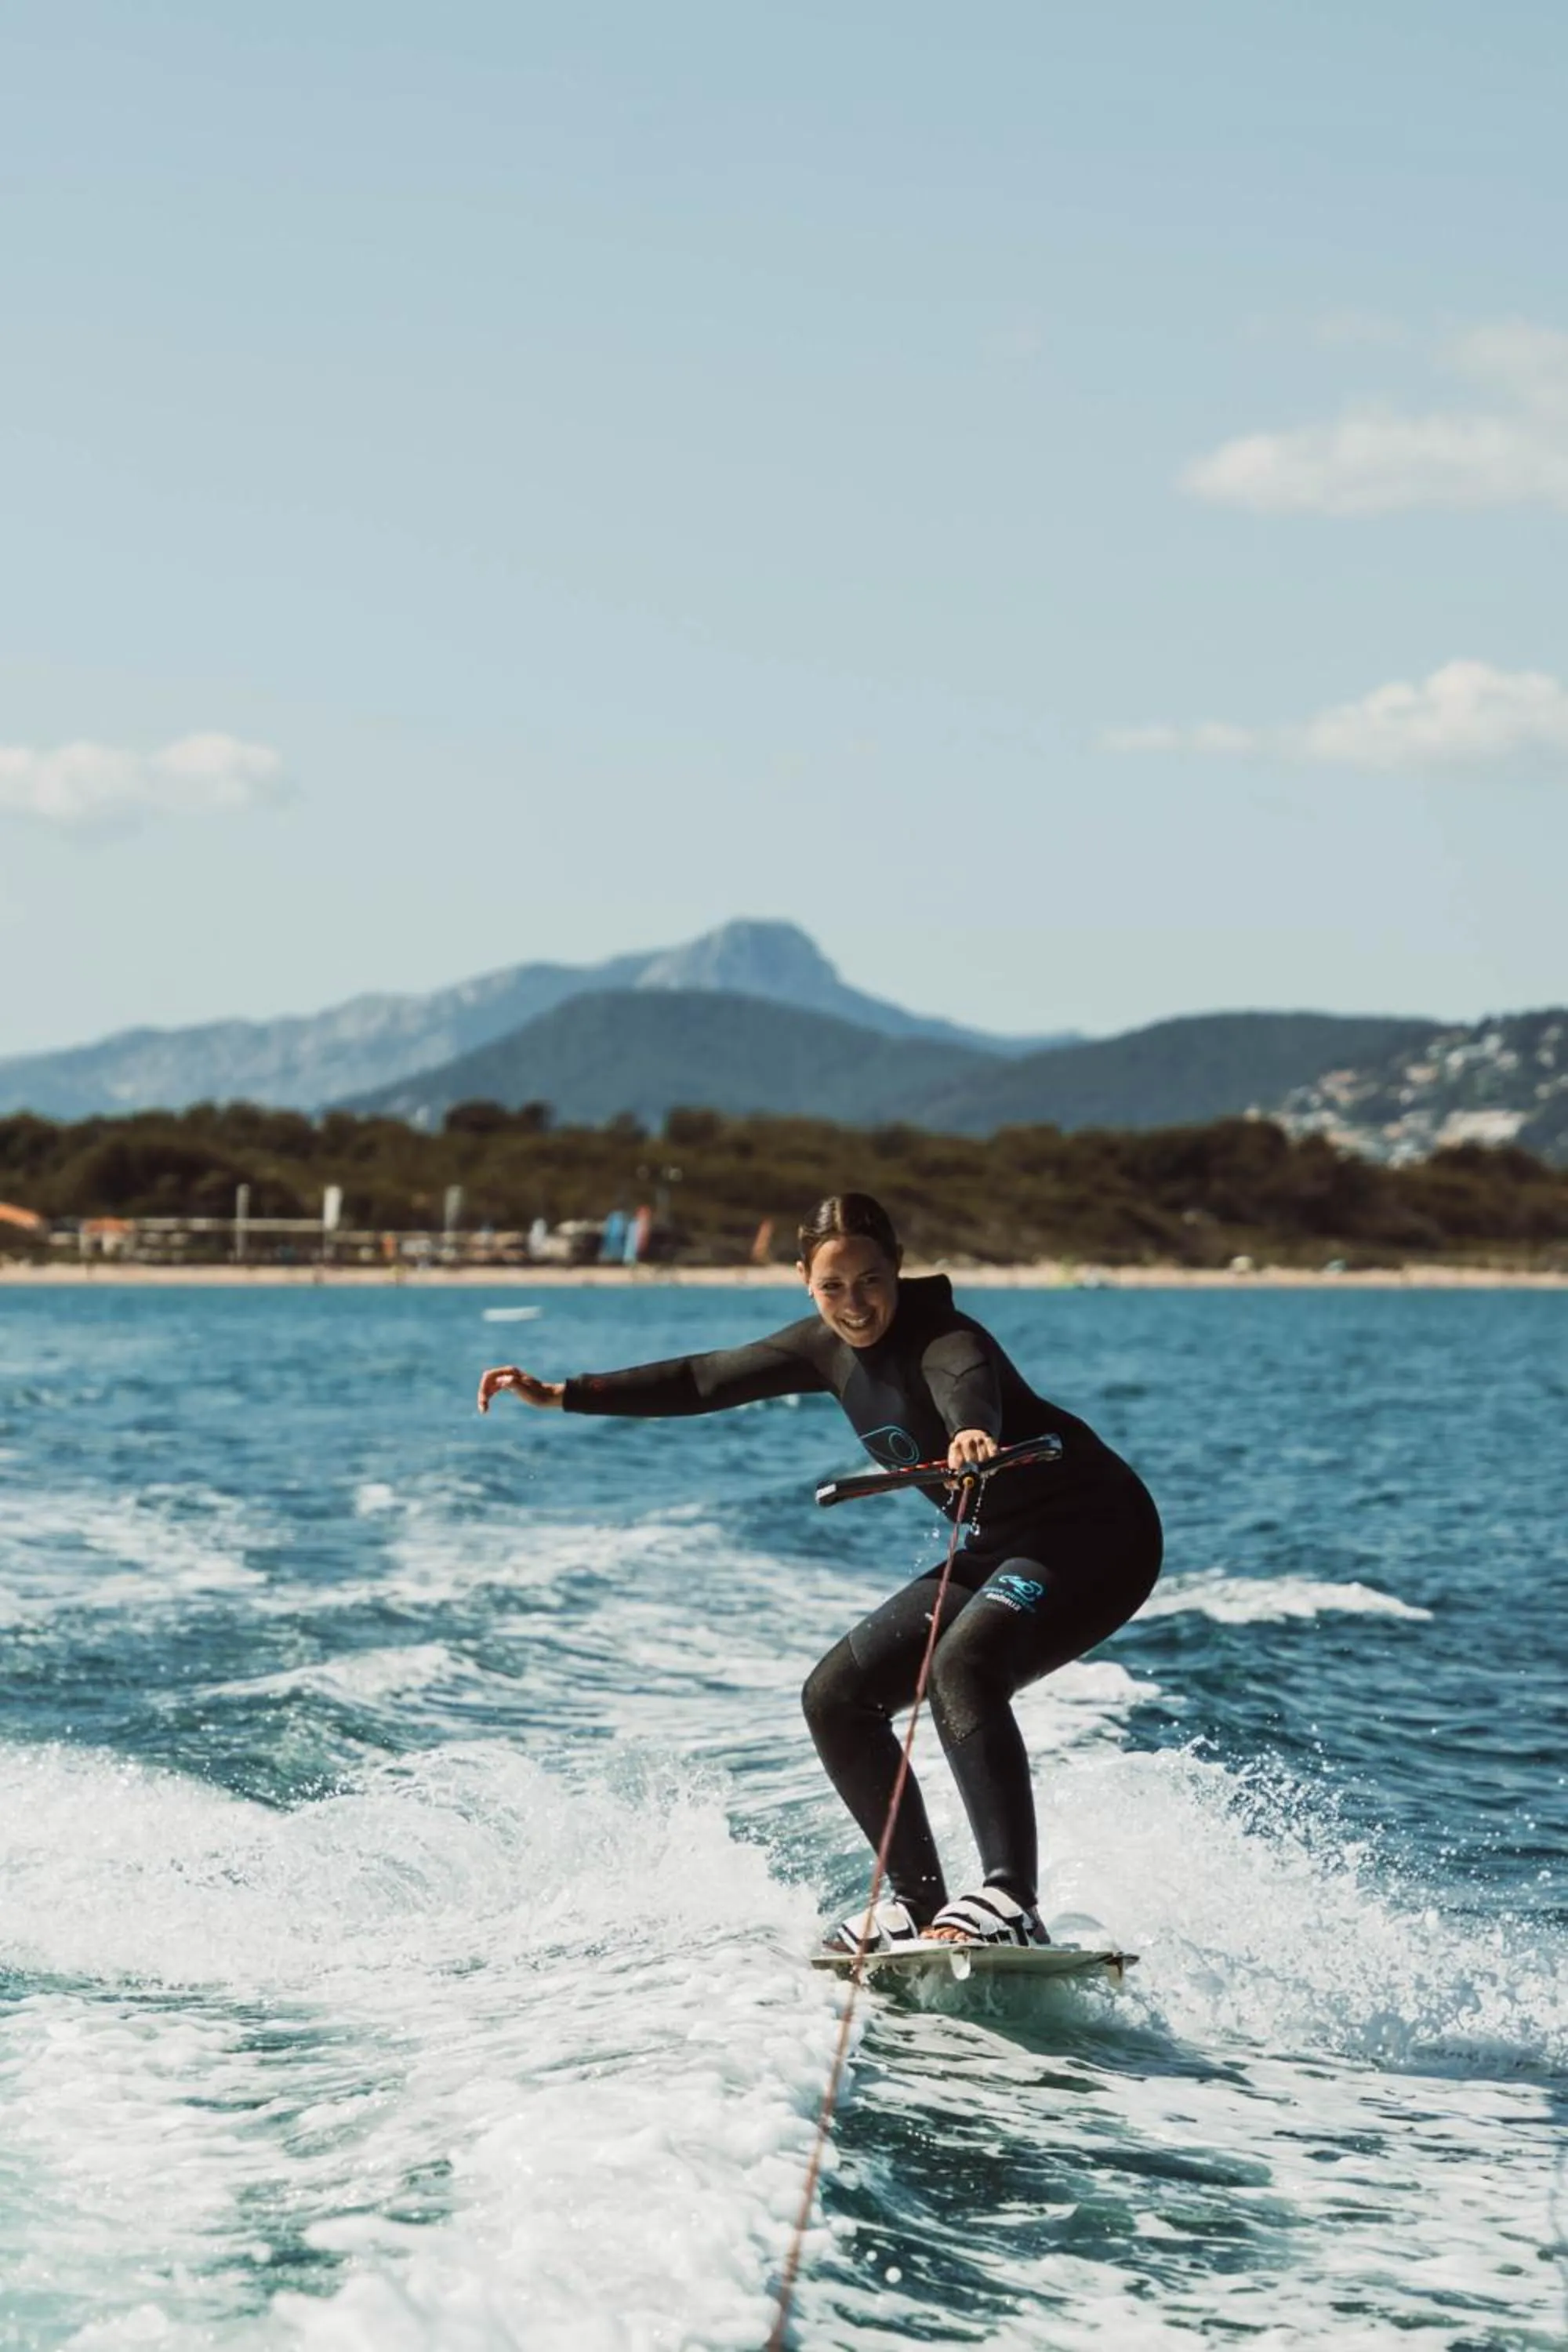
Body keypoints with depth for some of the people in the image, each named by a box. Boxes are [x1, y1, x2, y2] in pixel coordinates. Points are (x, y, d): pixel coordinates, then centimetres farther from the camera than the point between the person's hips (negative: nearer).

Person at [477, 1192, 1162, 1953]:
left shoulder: (942, 1336, -23)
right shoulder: (830, 1347, 1)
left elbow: (968, 1382, -48)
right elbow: (707, 1379, 14)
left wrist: (972, 1434, -72)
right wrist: (564, 1395, 16)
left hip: (1094, 1533, -9)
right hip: (999, 1547, 9)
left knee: (964, 1662, -35)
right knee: (838, 1696, 3)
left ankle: (1012, 1902, -41)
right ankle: (918, 1900, 8)